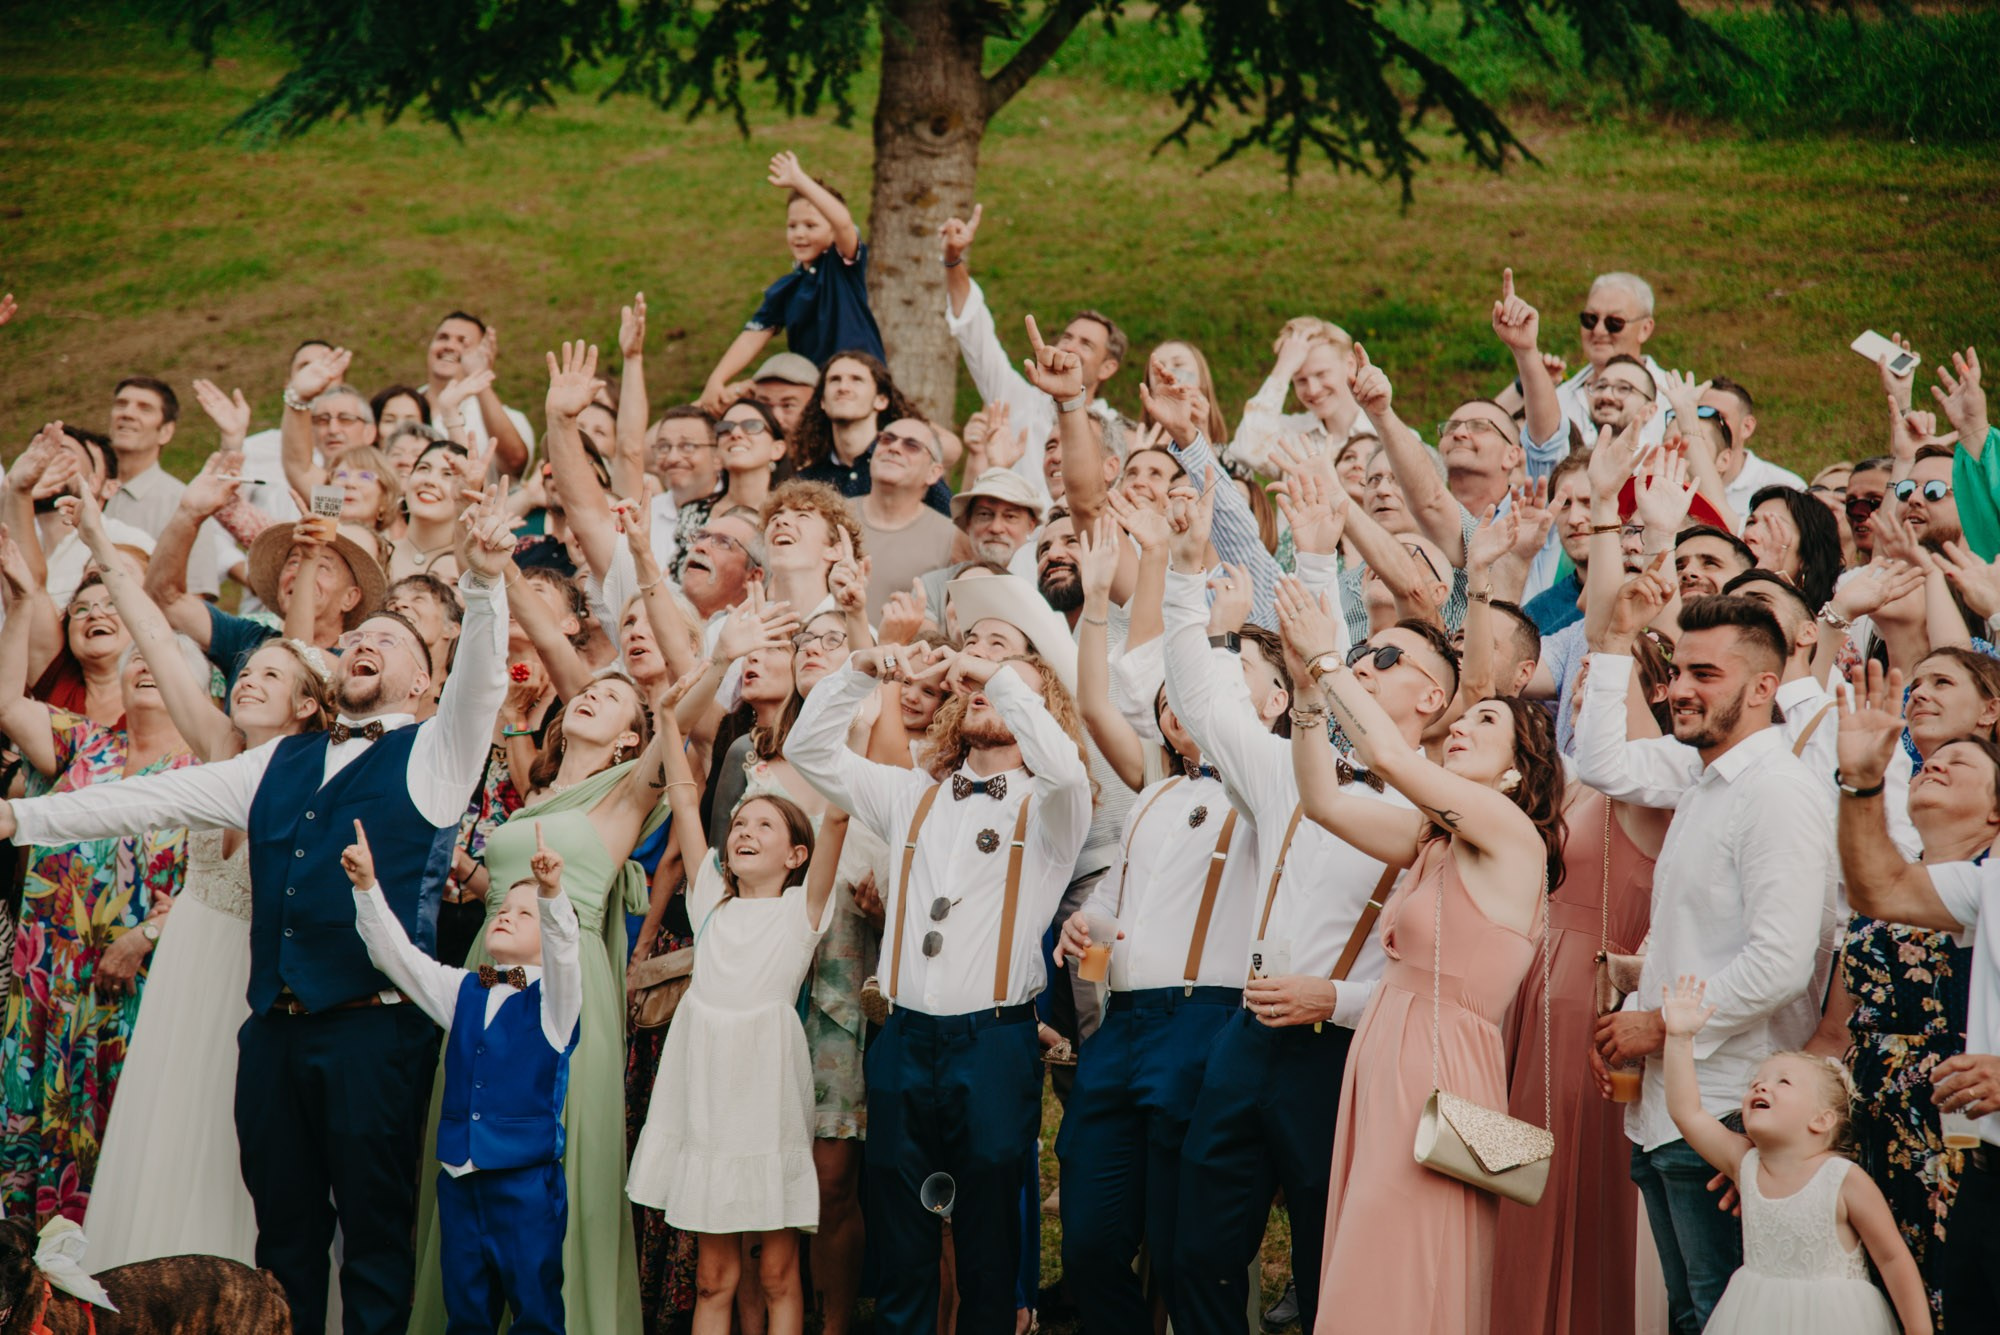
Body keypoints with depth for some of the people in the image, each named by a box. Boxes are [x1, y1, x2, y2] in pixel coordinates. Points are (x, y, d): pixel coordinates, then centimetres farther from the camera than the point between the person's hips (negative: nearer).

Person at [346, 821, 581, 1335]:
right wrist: (367, 887, -5)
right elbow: (397, 954, 8)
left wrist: (551, 894, -40)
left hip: (526, 1176, -5)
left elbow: (562, 952, -20)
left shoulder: (552, 999, -1)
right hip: (460, 1174, 5)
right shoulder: (463, 992, 14)